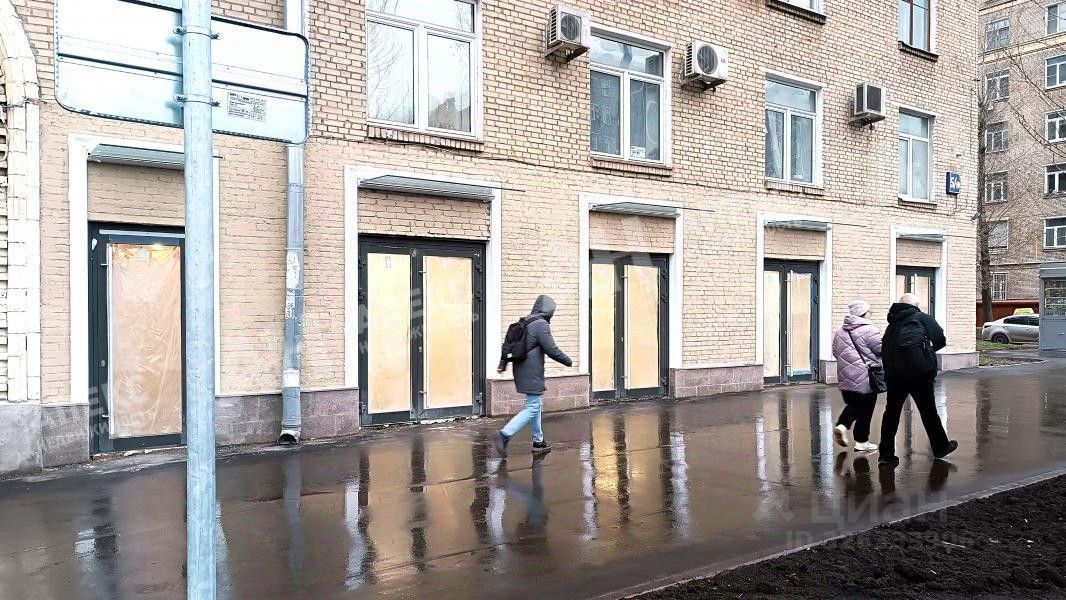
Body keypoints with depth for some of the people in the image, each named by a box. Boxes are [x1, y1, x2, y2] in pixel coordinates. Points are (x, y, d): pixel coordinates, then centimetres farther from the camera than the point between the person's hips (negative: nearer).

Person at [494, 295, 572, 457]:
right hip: (532, 374, -9)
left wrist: (502, 364, 22)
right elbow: (552, 350, -15)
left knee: (536, 404, 18)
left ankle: (539, 442, 24)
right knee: (533, 408, -6)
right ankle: (505, 434, -15)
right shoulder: (541, 325, -14)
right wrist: (569, 361, -1)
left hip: (521, 371, 9)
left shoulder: (523, 323, 12)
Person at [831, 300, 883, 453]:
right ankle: (861, 441, 12)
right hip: (865, 378, -6)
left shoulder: (840, 331, 8)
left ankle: (842, 425, -4)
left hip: (845, 377, 6)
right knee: (865, 410, 5)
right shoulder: (868, 330, -14)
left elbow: (835, 352, 14)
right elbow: (881, 350, -11)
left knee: (852, 404, 19)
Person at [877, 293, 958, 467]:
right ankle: (940, 447, 30)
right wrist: (929, 350, 14)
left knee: (891, 413, 6)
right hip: (919, 373, -3)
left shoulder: (891, 326, 15)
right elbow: (940, 340, -3)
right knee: (928, 412, 13)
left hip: (894, 374, 3)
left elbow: (884, 351, 10)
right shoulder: (923, 318, 2)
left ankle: (886, 454, 4)